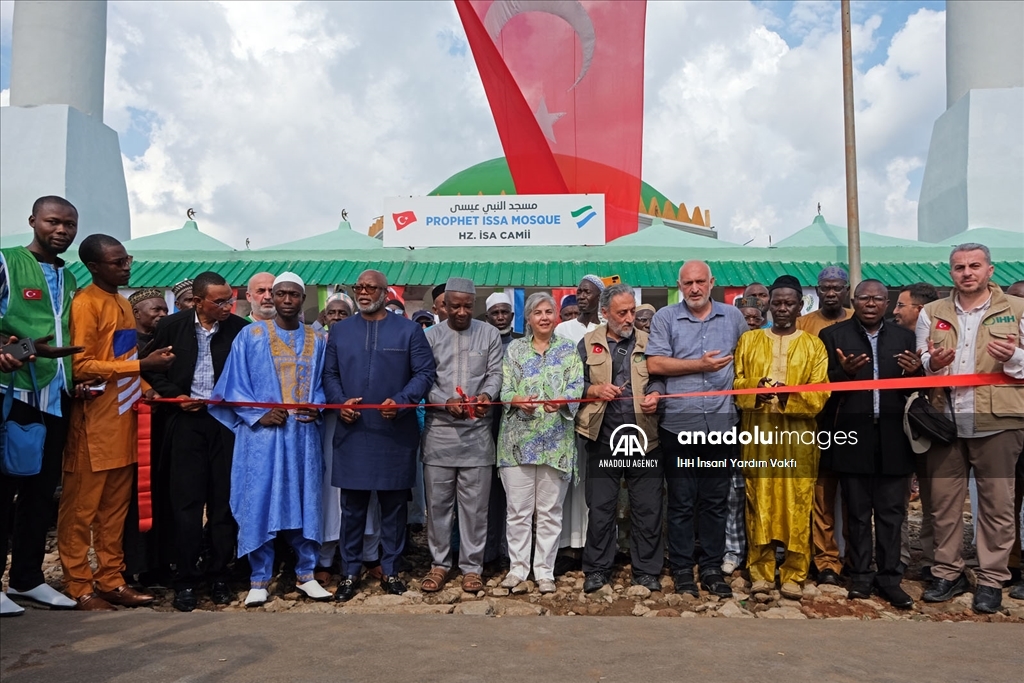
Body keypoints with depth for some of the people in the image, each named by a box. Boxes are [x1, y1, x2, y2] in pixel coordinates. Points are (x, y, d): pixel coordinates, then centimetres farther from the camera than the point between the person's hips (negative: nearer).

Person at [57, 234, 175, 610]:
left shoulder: (123, 304, 16)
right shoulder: (85, 304, -10)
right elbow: (81, 366, -16)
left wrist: (145, 388, 6)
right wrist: (142, 365, -18)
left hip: (123, 420, 8)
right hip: (94, 424, -8)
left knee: (115, 508, 12)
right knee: (81, 509, 2)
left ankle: (111, 580, 20)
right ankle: (78, 588, 11)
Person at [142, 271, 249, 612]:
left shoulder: (240, 328, -3)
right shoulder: (172, 326, 1)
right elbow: (152, 368, 10)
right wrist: (174, 395, -3)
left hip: (226, 420, 0)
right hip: (186, 420, 0)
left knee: (225, 500, 5)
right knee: (186, 501, 3)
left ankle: (218, 575, 18)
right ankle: (186, 580, 13)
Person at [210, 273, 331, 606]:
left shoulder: (316, 340, 10)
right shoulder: (250, 335, 2)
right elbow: (235, 384, -1)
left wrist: (316, 407, -7)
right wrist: (258, 414, -13)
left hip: (304, 433, 2)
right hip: (262, 432, -2)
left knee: (305, 502, 7)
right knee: (259, 503, 0)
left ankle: (305, 574, 19)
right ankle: (259, 579, 12)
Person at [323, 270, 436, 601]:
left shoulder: (408, 330, 4)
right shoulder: (340, 330, 12)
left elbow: (424, 373, -1)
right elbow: (329, 374, 11)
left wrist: (400, 402, -15)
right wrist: (340, 401, -8)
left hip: (396, 433, -1)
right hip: (353, 433, 2)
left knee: (394, 506, 7)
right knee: (352, 506, 6)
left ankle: (390, 570, 21)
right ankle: (350, 572, 18)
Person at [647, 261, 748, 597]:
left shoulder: (732, 316, 10)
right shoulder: (665, 318, 1)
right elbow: (654, 364, -8)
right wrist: (699, 365, -11)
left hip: (721, 423, 3)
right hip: (679, 425, -2)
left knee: (716, 501, 10)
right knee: (681, 502, 6)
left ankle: (712, 568, 22)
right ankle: (682, 569, 18)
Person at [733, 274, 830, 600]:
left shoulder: (813, 344, 7)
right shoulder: (749, 340, 11)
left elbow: (820, 392, -2)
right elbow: (736, 383, 5)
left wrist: (789, 398, -20)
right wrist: (756, 390, -16)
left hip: (798, 435, -1)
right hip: (757, 433, 1)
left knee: (797, 504, 1)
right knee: (759, 501, 3)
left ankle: (794, 573, 11)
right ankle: (761, 570, 13)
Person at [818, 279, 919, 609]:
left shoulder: (904, 337, 11)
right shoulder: (833, 336, 3)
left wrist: (914, 372, -13)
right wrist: (844, 373, -22)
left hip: (892, 438, 2)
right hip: (853, 437, -2)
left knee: (891, 512, 6)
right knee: (858, 512, 9)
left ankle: (889, 577, 16)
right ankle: (861, 574, 19)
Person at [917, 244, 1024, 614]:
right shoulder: (931, 313, 12)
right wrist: (931, 363, -9)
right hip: (944, 420, 3)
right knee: (943, 499, 7)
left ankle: (991, 579, 16)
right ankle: (947, 572, 21)